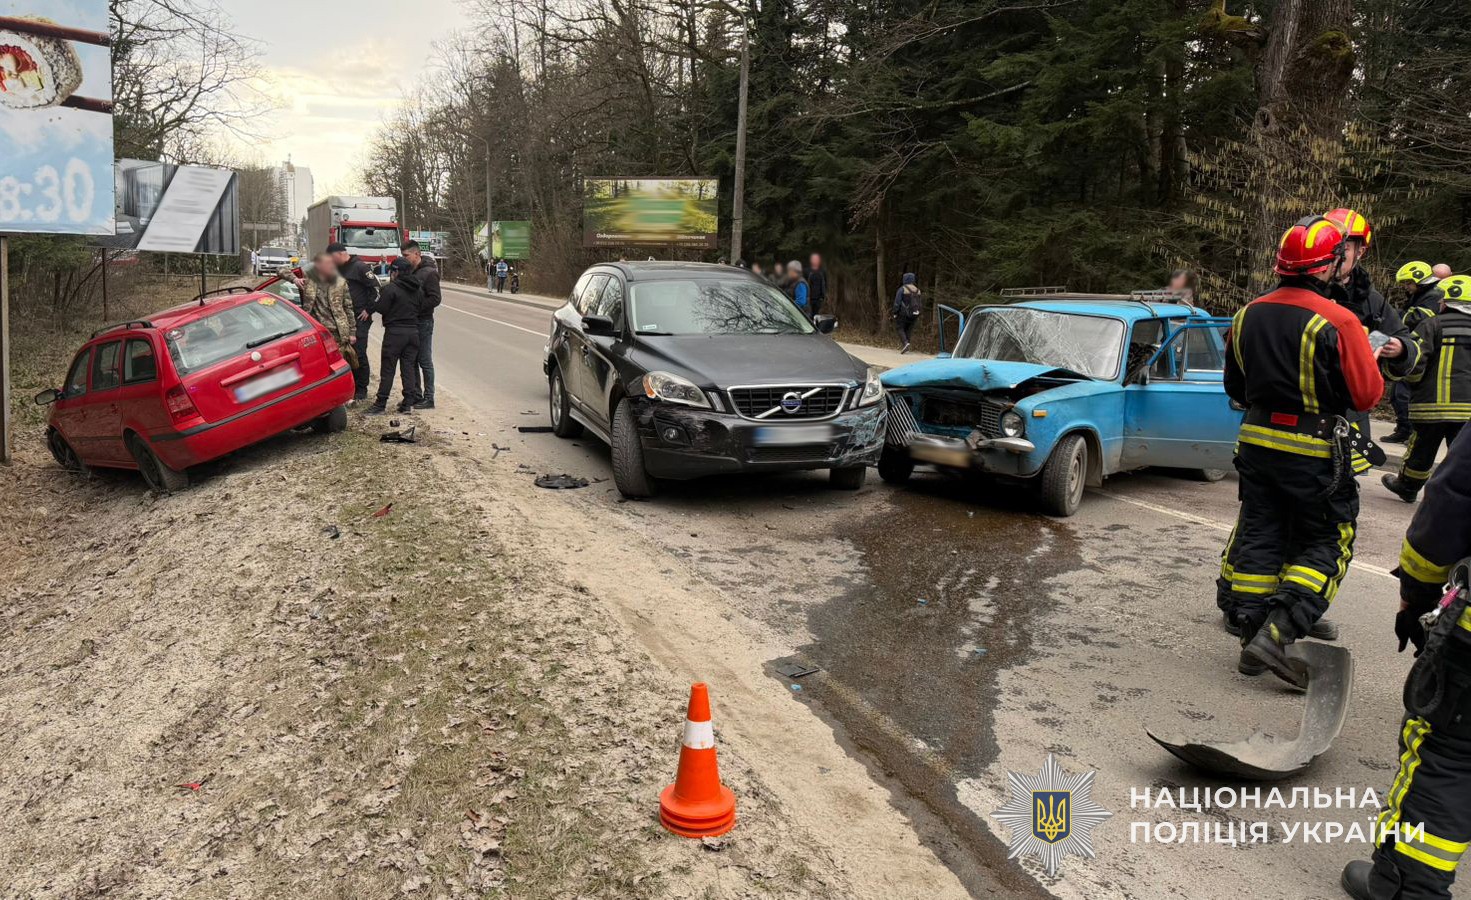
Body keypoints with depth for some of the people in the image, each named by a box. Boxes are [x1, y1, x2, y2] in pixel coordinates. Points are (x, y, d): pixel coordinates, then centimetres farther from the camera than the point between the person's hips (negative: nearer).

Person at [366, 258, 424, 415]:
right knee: (409, 367, 10)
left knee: (387, 368, -1)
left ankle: (381, 404, 1)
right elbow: (421, 308, 10)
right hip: (413, 331, 6)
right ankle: (408, 402, 10)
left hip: (395, 331, -6)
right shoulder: (418, 289, 9)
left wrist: (374, 305, 8)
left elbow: (381, 309, -11)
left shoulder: (390, 288, -12)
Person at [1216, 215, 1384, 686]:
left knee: (1258, 536, 13)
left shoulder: (1247, 315, 2)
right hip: (1315, 450, -5)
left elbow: (1235, 387, 12)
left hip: (1256, 440, 5)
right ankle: (1276, 633, -6)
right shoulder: (1336, 321, -17)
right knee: (1325, 543, 6)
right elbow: (1367, 395, -10)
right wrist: (1370, 358, 9)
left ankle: (1247, 625, 16)